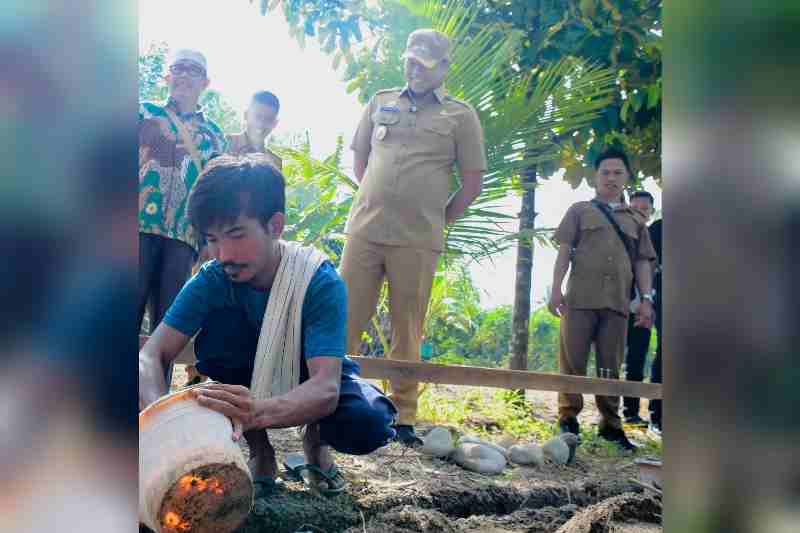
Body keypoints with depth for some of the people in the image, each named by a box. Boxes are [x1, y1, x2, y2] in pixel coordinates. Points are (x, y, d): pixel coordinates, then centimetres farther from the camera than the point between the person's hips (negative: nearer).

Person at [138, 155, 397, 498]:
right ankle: (258, 448, -9)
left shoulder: (321, 282, -32)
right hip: (249, 373, 2)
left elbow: (326, 388, -43)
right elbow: (152, 354, -27)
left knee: (369, 424, -34)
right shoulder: (212, 280, -22)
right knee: (218, 325, -30)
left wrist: (261, 411, -64)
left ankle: (315, 439, 4)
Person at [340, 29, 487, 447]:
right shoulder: (381, 102, 15)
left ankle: (403, 416, 10)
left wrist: (438, 221, 6)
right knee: (346, 318, 0)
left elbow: (472, 183, 6)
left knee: (407, 329, 2)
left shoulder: (460, 115, 7)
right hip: (364, 229, 3)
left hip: (417, 240, -2)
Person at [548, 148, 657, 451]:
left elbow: (641, 262, 15)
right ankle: (568, 418, 7)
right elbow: (564, 250, 6)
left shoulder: (636, 220, 20)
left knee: (611, 366, 4)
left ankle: (610, 423, 10)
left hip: (617, 301, 2)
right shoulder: (580, 210, 13)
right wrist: (555, 289, -5)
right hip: (581, 297, -2)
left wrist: (646, 299, 3)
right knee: (572, 360, -1)